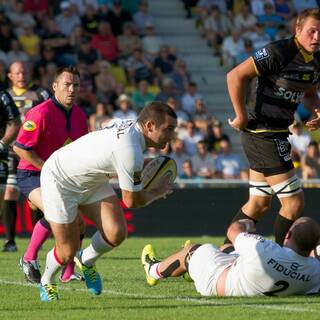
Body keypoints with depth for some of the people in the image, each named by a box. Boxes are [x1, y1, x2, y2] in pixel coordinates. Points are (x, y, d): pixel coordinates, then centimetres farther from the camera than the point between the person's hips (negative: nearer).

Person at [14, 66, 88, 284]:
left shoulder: (80, 116, 5)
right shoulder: (41, 113, -19)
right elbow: (20, 148, -18)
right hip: (31, 176, -7)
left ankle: (68, 273, 13)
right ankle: (29, 259, -11)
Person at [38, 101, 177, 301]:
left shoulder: (129, 125, -9)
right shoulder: (130, 151, -36)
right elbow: (131, 201, -24)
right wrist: (157, 192, -6)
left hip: (91, 178, 8)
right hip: (60, 181, -8)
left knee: (116, 233, -9)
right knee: (67, 253, -3)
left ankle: (87, 262, 22)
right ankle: (47, 282, 30)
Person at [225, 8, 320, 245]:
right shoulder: (278, 52, -19)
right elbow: (236, 76, -19)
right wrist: (241, 116, -16)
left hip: (277, 135, 9)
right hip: (265, 134, -9)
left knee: (259, 204, 17)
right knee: (294, 203, -8)